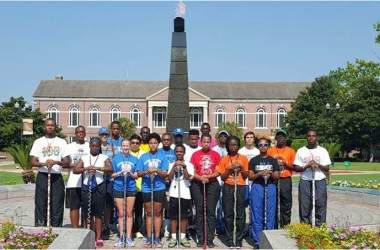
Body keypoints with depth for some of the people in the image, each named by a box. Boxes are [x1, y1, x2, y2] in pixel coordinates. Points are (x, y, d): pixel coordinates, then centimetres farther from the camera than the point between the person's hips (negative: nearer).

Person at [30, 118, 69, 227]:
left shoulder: (62, 142, 9)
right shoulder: (38, 142, 8)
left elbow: (67, 163, 3)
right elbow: (33, 162, 2)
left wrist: (56, 162, -17)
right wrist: (44, 163, -18)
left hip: (57, 177, 0)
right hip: (42, 177, 0)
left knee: (57, 205, 0)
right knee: (41, 205, 0)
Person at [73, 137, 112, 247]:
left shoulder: (104, 158, 3)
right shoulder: (84, 158, 11)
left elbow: (110, 169, -13)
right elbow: (75, 170, 1)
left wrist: (96, 168, -23)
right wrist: (86, 168, -17)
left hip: (99, 187, -3)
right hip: (86, 187, 3)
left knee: (98, 214, -1)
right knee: (87, 213, 6)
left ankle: (98, 238, 5)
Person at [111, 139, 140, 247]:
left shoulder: (134, 159, 5)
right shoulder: (116, 158, 3)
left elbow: (136, 176, 5)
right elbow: (112, 174, 3)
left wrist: (130, 173, -15)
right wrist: (120, 173, -16)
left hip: (131, 188, 1)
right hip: (119, 188, -1)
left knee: (129, 214, 5)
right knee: (121, 214, 4)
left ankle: (128, 237, 11)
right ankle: (121, 237, 12)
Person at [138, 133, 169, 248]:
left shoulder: (162, 156, 2)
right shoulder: (143, 157, 6)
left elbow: (165, 173, -3)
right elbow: (139, 174, 4)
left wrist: (157, 170, -22)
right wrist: (146, 172, -16)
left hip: (159, 188, -1)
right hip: (146, 188, 1)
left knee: (157, 213, 5)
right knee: (149, 213, 8)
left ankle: (157, 238, 12)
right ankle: (149, 238, 15)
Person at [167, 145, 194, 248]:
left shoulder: (188, 164, 5)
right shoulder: (171, 164, 9)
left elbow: (188, 177, -9)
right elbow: (170, 178, -4)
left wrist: (184, 167, -18)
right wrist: (174, 166, -13)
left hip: (185, 193, -1)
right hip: (174, 193, 1)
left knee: (184, 216, 4)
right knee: (173, 216, 2)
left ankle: (183, 237, 12)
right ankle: (173, 237, 9)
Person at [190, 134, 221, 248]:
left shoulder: (215, 155, 4)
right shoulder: (195, 154, 4)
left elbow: (218, 172, 2)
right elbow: (192, 172, 2)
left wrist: (208, 176, -14)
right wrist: (200, 178, -15)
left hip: (212, 185, 0)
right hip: (198, 185, 0)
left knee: (211, 212, 0)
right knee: (199, 212, 3)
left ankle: (210, 239, 5)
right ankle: (200, 239, 9)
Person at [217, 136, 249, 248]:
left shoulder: (243, 158, 6)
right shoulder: (224, 159, 6)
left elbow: (245, 176, 7)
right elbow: (222, 177, 3)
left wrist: (241, 168, -9)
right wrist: (229, 169, -11)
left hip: (240, 187, 0)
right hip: (228, 188, 0)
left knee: (240, 214, -1)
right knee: (228, 214, 1)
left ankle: (239, 239, 8)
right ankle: (229, 239, 10)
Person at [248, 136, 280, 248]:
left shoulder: (273, 160, 8)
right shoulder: (253, 160, 5)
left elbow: (277, 176, 6)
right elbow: (250, 176, 2)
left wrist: (271, 174, -14)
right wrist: (259, 174, -15)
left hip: (270, 187, 1)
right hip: (257, 187, -1)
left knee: (270, 214, 2)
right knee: (257, 214, 1)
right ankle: (257, 240, 8)